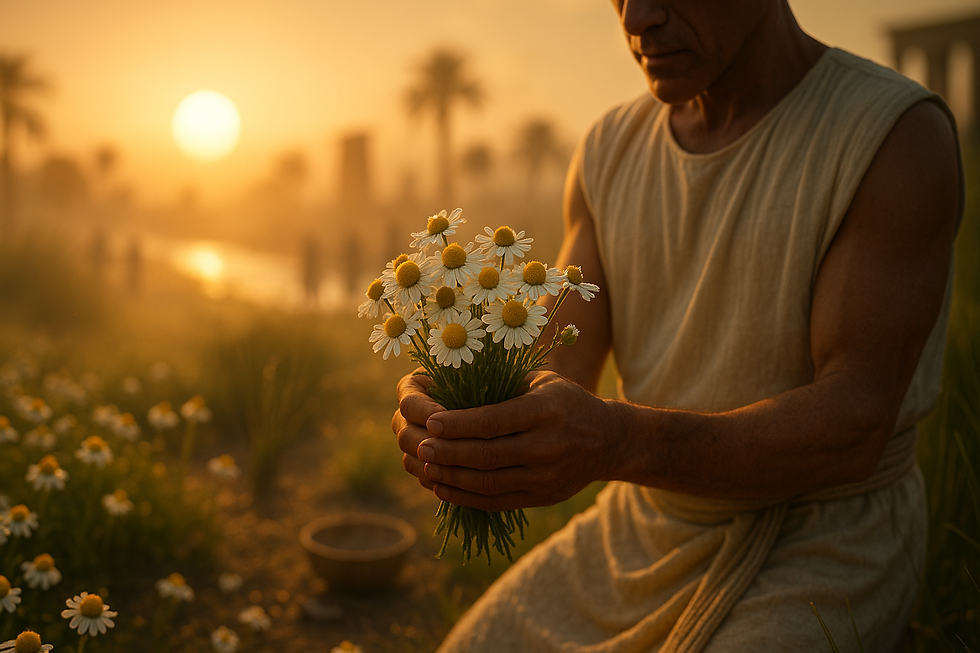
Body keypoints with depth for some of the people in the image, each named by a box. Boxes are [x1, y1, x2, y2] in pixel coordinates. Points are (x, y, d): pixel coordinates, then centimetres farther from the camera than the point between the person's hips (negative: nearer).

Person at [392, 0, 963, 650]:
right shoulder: (609, 151, 1)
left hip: (820, 550, -4)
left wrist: (618, 442, -39)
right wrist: (451, 419, -27)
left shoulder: (901, 132, -16)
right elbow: (557, 381, -4)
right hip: (638, 528, 5)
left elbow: (855, 425, -24)